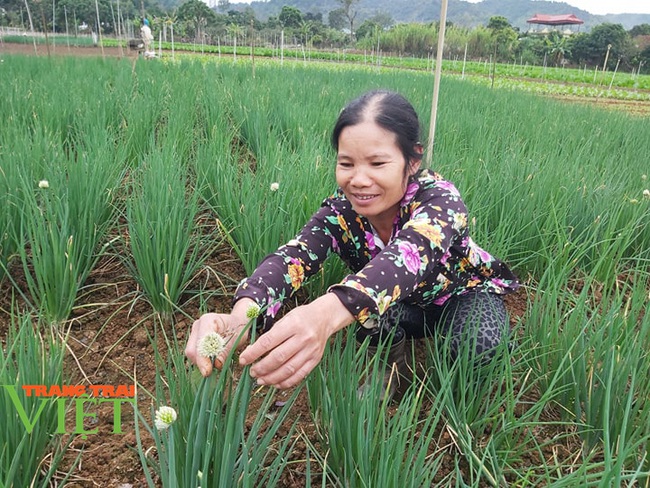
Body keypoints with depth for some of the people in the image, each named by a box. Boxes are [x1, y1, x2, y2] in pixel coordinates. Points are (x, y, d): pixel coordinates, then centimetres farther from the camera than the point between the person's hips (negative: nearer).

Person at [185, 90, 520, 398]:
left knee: (478, 343, -34)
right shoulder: (341, 210, -23)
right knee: (366, 301, -31)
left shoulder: (440, 200, -33)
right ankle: (391, 369, 1)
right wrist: (241, 315, -65)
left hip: (463, 295, -2)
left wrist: (326, 313, -76)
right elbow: (292, 257, -41)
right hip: (406, 308, 2)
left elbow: (409, 255, -55)